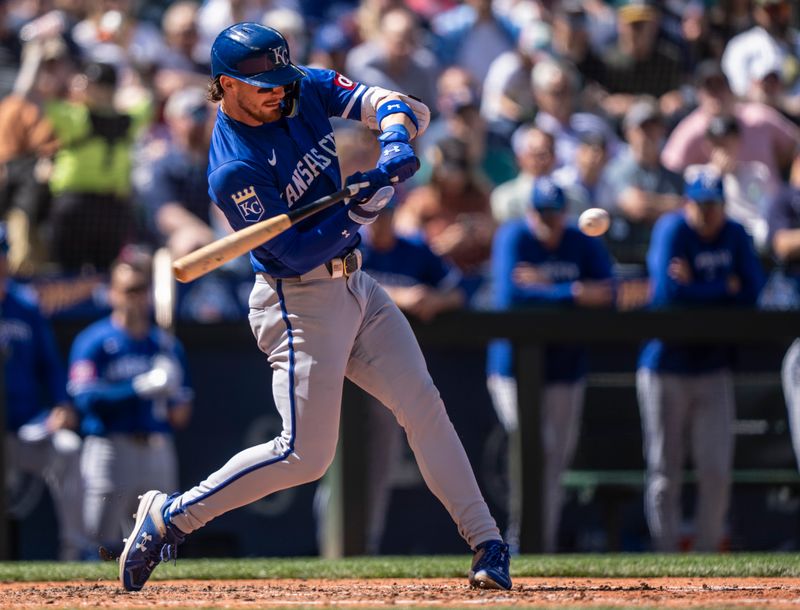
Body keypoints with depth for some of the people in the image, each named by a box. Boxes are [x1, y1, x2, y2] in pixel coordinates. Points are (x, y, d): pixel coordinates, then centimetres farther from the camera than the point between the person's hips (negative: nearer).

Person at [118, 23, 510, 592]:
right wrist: (361, 209, -31)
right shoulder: (233, 171, -21)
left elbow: (399, 106, -4)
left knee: (423, 406, 3)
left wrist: (396, 144, -26)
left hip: (355, 284, 7)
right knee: (305, 454, -10)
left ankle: (486, 543, 8)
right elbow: (298, 252, -22)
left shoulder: (305, 90, -1)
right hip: (299, 302, -7)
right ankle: (167, 517, 2)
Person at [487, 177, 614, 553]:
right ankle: (518, 542, -8)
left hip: (566, 367, 4)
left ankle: (544, 547, 13)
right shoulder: (513, 239, -6)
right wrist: (572, 294, -24)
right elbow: (510, 297, -20)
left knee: (556, 462, 5)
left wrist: (544, 286, -19)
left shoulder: (584, 245, 4)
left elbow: (606, 295, -8)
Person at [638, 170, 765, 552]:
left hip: (713, 367, 4)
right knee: (665, 471, 0)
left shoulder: (735, 236, 5)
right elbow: (668, 294, -20)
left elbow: (753, 292, -6)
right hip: (665, 366, -4)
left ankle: (707, 552, 8)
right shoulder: (672, 230, -9)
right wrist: (725, 288, -10)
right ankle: (666, 558, 6)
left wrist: (695, 288, -13)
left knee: (717, 470, -1)